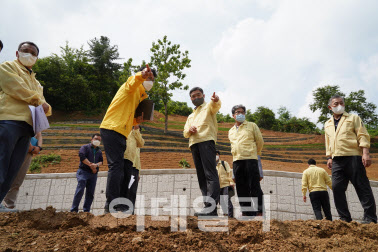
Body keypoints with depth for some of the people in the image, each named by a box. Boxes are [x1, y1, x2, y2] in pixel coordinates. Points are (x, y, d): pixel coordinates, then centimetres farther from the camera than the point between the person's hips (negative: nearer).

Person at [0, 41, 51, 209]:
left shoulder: (36, 83, 34)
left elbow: (46, 109, 27)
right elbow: (18, 89, -4)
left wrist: (45, 107, 3)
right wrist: (38, 101, 7)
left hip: (26, 128, 6)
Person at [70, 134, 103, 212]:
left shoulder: (99, 151, 20)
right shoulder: (85, 147, 6)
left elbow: (101, 161, 6)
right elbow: (82, 156, -11)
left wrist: (96, 165, -16)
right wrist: (91, 165, -15)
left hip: (93, 174, 5)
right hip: (83, 171, -5)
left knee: (90, 193, 2)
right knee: (80, 190, -14)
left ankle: (86, 211, 7)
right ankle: (74, 210, -11)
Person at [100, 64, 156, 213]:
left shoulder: (140, 96, 27)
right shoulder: (134, 86, 2)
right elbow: (133, 82, -26)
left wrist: (137, 120, 8)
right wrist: (142, 75, -47)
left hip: (120, 133, 10)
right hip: (111, 129, -10)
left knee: (117, 168, 7)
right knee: (116, 166, -15)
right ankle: (112, 204, -15)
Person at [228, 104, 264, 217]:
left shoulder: (252, 126, 7)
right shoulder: (231, 131, 19)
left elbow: (260, 142, 9)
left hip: (250, 159, -4)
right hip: (237, 161, 5)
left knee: (254, 187, -8)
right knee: (241, 188, 4)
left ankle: (259, 211, -4)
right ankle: (247, 212, 10)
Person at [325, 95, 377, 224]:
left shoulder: (353, 118, 9)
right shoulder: (327, 124, 21)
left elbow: (363, 136, 1)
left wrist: (365, 153, -11)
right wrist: (329, 157, 13)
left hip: (353, 156, -4)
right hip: (337, 160, 4)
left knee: (362, 187, -3)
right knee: (337, 188, -3)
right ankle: (344, 218, 4)